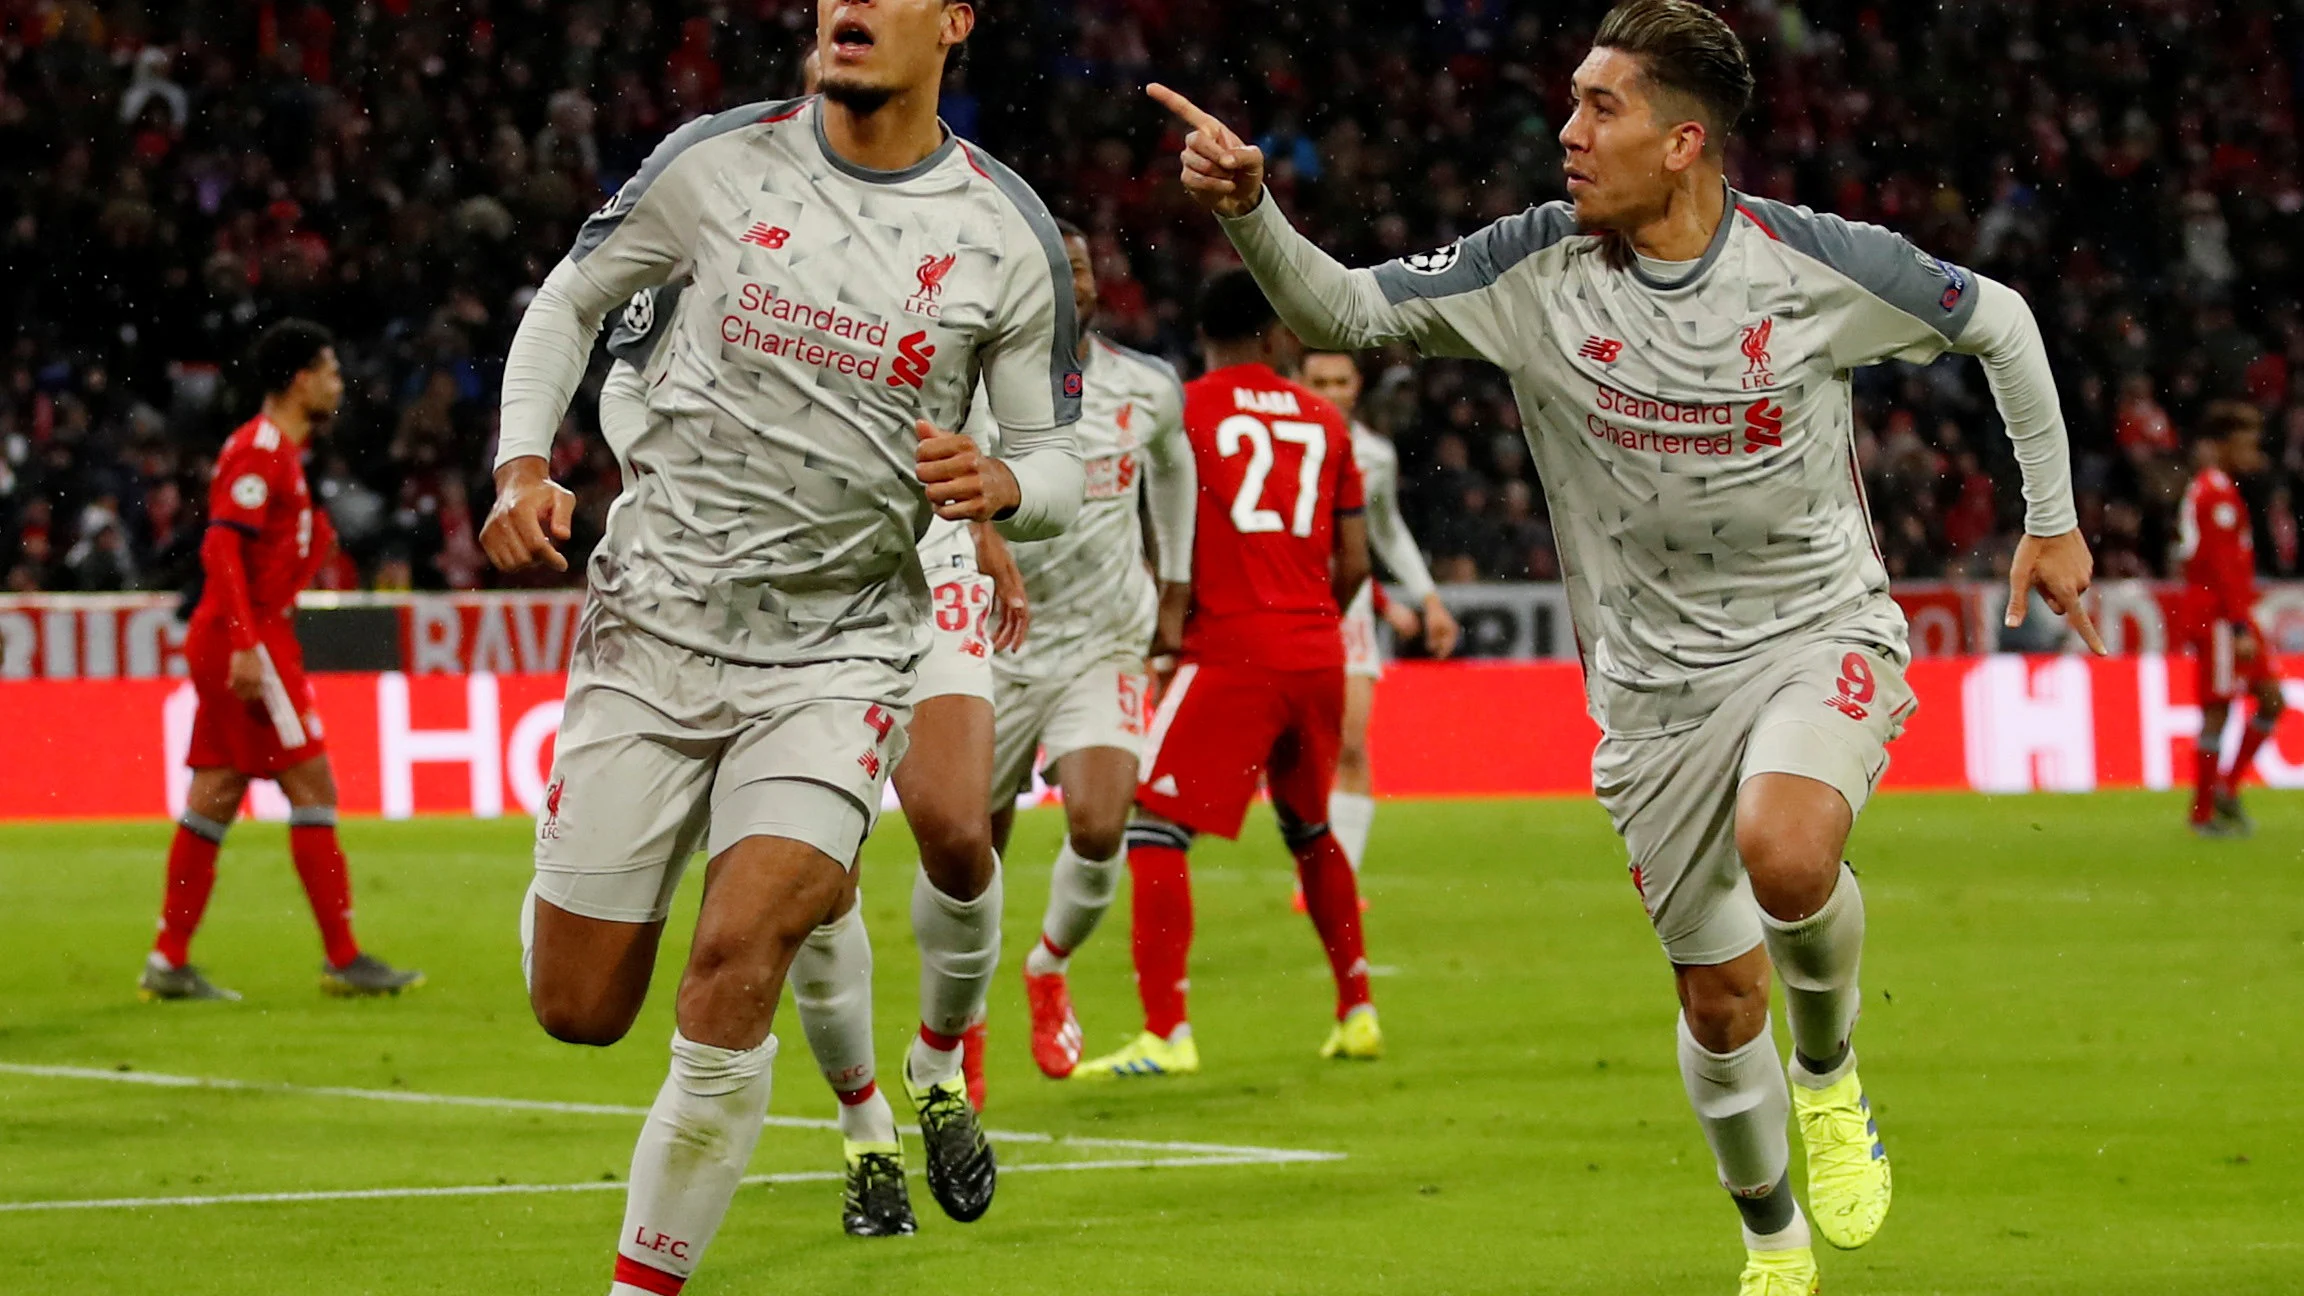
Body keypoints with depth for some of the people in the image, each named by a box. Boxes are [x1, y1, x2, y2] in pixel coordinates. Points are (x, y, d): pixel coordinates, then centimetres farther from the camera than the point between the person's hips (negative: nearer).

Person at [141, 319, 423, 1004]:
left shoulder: (279, 449, 18)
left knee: (214, 798, 8)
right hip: (249, 636, -10)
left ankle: (169, 964, 8)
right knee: (311, 786, -8)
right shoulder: (259, 449, -12)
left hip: (240, 641, 10)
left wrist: (316, 531, 9)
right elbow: (222, 547, -21)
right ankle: (343, 959, -6)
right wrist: (246, 644, -27)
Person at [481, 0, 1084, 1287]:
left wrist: (1002, 484, -20)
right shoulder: (719, 160, -4)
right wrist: (523, 467, -4)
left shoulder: (1009, 237, -4)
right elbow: (571, 300, 11)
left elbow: (1061, 468, 4)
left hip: (839, 653, -1)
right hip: (656, 622, 1)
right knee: (579, 1010, 2)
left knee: (735, 965, -22)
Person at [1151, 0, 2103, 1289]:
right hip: (1659, 675, 3)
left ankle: (1830, 1069, -1)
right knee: (1719, 998, 8)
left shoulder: (1817, 263, -13)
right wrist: (1249, 212, -22)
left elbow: (1999, 321, 3)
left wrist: (2053, 517, 7)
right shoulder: (1537, 267, -8)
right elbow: (1349, 310, -4)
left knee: (1784, 854, -33)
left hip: (1824, 628, -3)